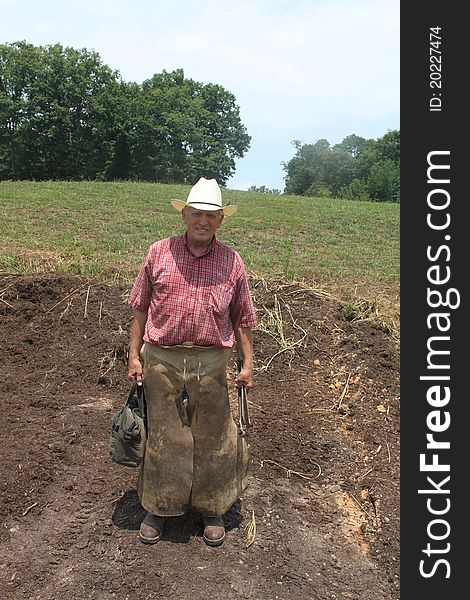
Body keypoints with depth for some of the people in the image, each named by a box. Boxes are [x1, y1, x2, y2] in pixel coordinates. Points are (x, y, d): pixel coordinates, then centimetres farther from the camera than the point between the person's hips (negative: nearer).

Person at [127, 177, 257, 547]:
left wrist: (248, 363, 4)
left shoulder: (231, 261, 1)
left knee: (212, 437, 12)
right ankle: (158, 507, 34)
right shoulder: (159, 253, 0)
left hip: (210, 363, 0)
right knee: (163, 436, 12)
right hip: (162, 360, 0)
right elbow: (140, 308, 5)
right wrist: (135, 356, 3)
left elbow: (242, 319, 7)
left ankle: (212, 508, 35)